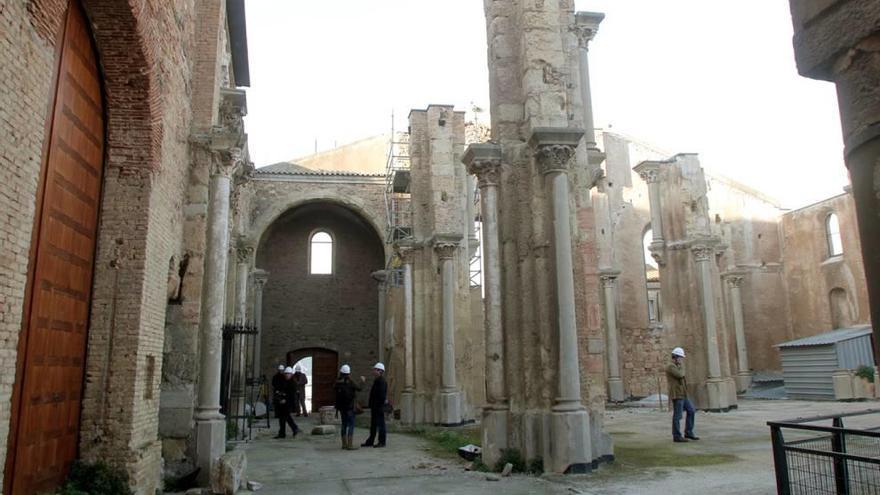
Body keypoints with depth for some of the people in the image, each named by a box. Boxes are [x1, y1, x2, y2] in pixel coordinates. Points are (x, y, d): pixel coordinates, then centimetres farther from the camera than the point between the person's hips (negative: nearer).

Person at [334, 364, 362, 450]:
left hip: (341, 406, 6)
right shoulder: (350, 382, -15)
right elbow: (359, 388, -2)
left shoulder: (338, 382, -1)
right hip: (349, 406, -6)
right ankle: (349, 445, -6)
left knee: (344, 424, 15)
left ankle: (344, 444, 19)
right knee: (351, 425, -2)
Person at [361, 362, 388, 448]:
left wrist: (380, 405, -22)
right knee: (373, 424, 15)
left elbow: (382, 394, -21)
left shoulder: (381, 381, -16)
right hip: (374, 406, 10)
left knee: (380, 423, -1)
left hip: (379, 406, -10)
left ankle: (382, 442, 6)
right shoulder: (377, 380, 15)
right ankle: (370, 442, 22)